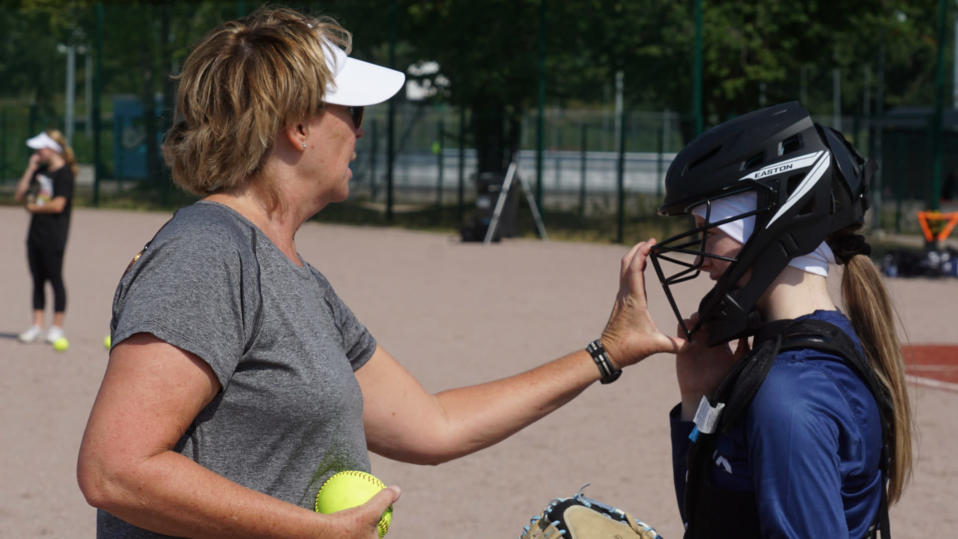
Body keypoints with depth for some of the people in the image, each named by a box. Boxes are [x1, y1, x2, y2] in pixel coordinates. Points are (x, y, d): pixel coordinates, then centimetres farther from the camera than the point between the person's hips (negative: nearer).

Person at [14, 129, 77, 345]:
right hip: (36, 234, 8)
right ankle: (37, 326, 13)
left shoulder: (64, 173, -11)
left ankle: (57, 327, 4)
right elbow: (19, 195, 12)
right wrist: (30, 169, 5)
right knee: (38, 280, 9)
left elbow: (58, 205, -19)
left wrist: (34, 207, -5)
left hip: (53, 236, -8)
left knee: (55, 279, -2)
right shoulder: (41, 171, 14)